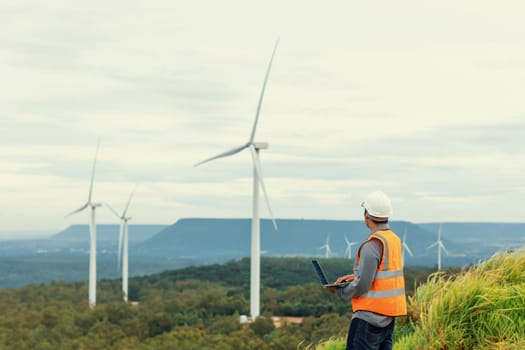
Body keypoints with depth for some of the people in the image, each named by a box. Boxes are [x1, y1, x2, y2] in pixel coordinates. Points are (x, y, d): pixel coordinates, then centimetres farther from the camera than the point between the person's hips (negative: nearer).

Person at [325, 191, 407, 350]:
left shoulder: (372, 245, -18)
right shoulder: (395, 240, 9)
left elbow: (362, 285, -19)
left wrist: (339, 291, -4)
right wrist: (355, 276, 11)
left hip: (370, 314, -9)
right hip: (388, 314, 9)